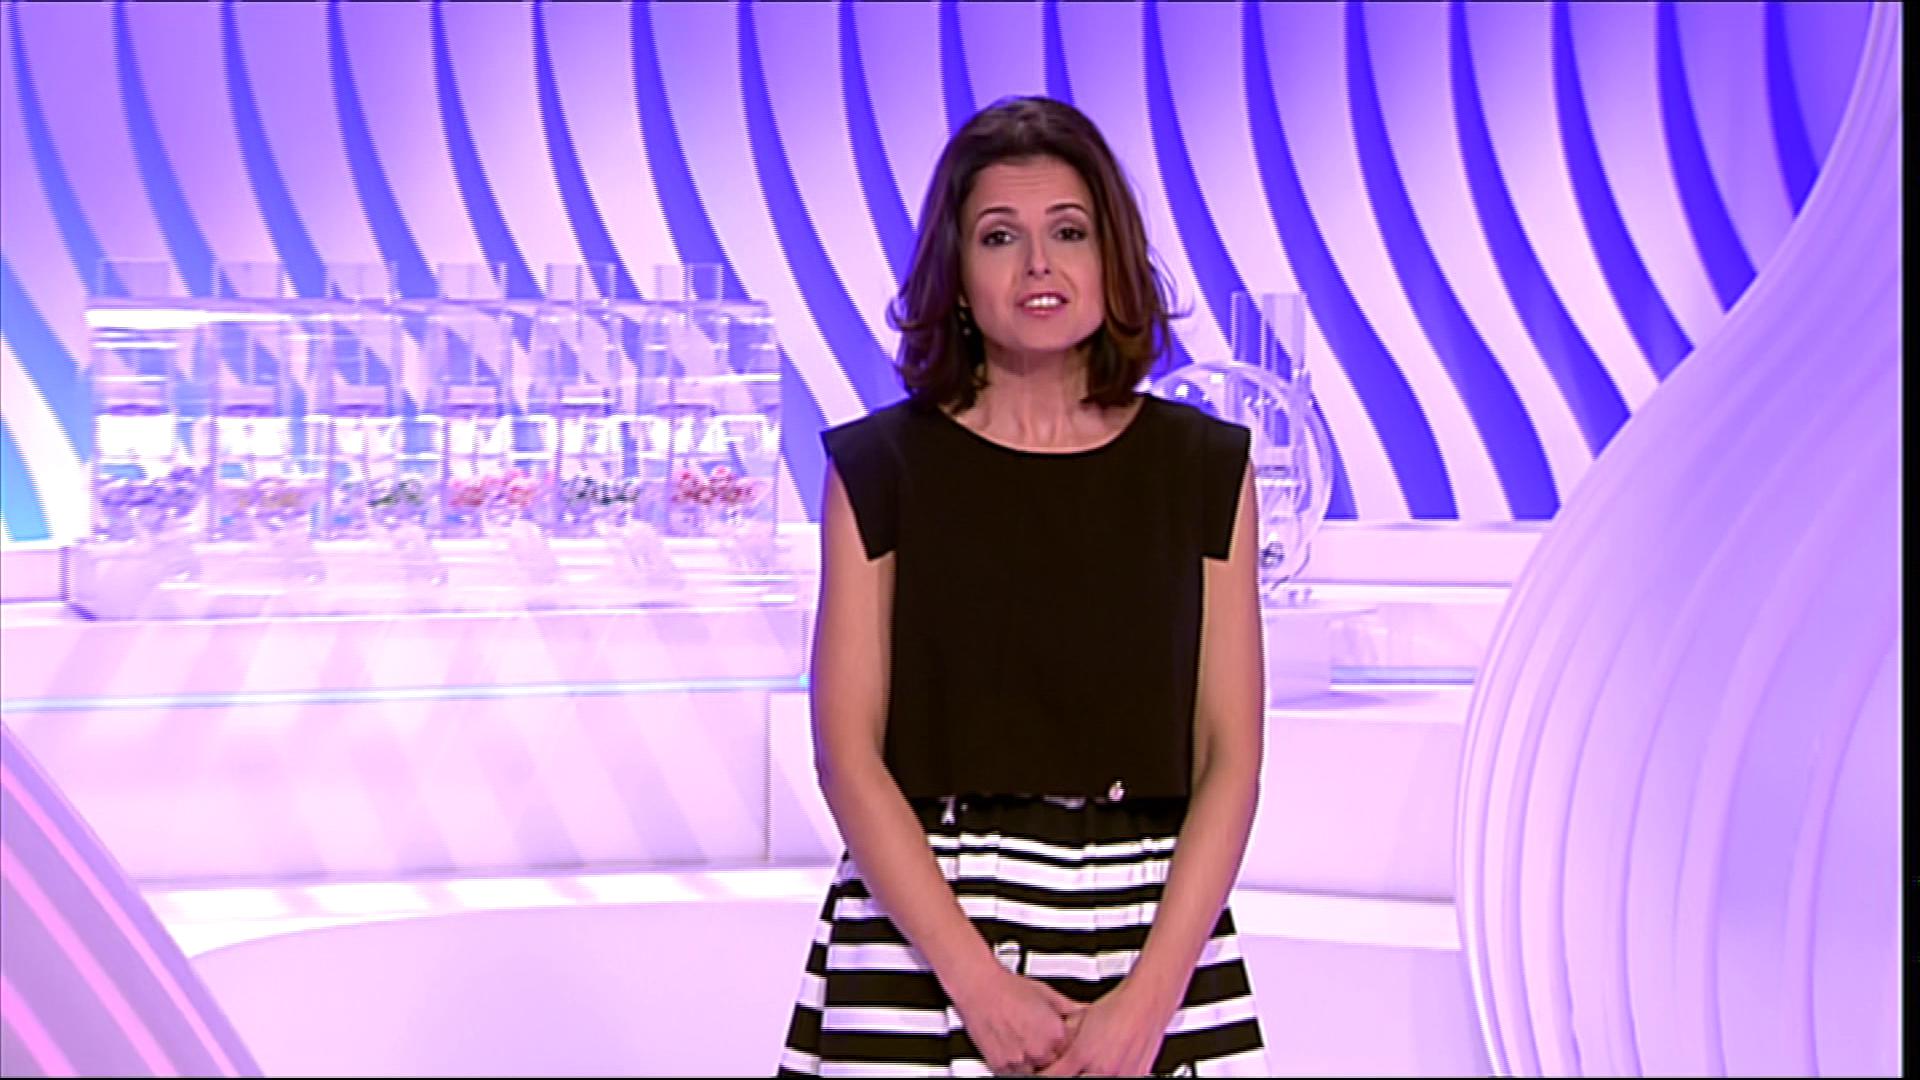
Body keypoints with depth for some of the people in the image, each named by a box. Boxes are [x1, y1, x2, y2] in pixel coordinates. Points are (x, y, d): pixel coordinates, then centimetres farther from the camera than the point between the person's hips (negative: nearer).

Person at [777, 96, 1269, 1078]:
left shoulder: (1204, 468, 2)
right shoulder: (881, 467, -1)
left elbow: (1229, 758, -1)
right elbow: (847, 751, -5)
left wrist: (1149, 999, -11)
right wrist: (979, 983, -13)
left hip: (1156, 933, 1)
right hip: (921, 931, -1)